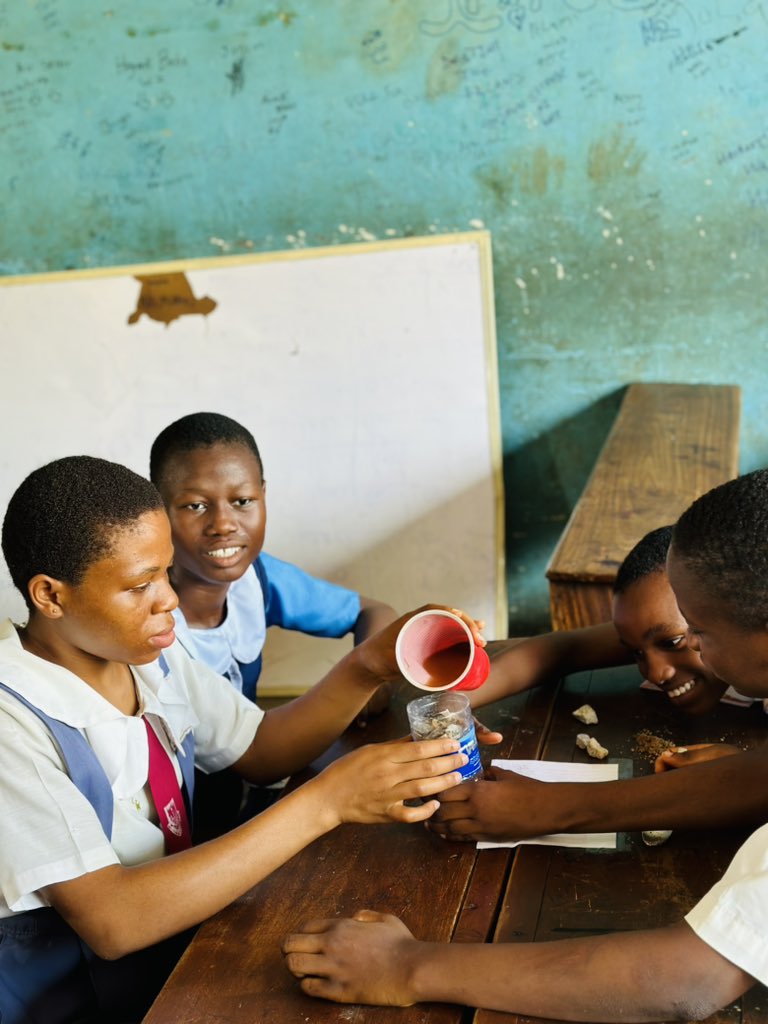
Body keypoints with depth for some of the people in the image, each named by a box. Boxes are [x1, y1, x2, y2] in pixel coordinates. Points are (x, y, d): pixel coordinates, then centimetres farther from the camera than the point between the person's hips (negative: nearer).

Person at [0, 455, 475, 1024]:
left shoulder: (149, 653, -2)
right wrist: (324, 802, -33)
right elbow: (110, 921, -31)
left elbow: (260, 751, 6)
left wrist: (368, 668, -12)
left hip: (179, 947, 7)